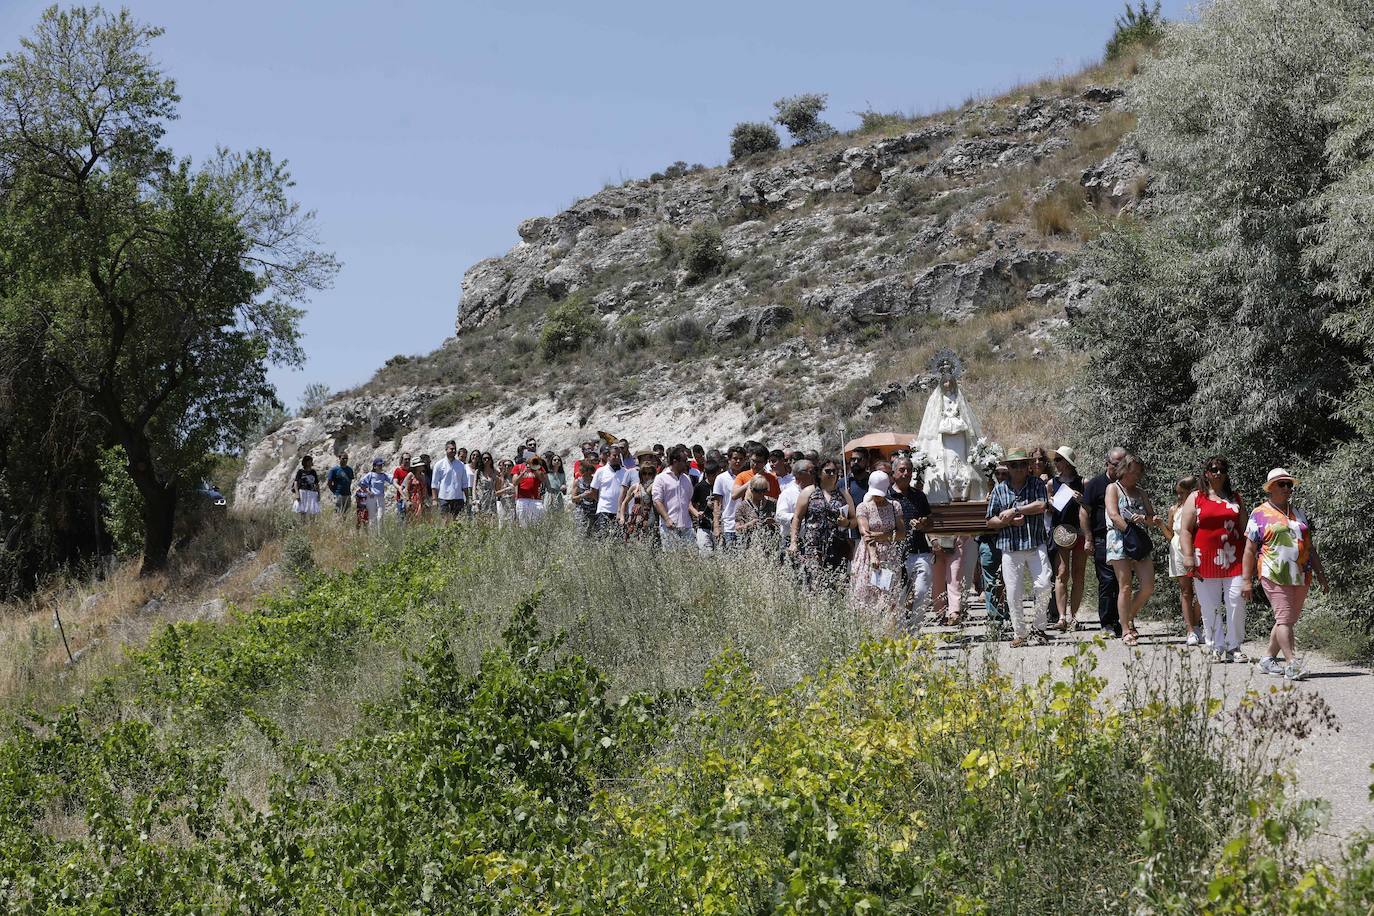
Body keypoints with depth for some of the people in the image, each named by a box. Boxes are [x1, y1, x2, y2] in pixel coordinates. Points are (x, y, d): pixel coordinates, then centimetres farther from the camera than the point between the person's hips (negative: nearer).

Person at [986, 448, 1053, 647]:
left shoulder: (1037, 483, 7)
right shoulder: (999, 489, 9)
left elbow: (1041, 505, -11)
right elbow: (990, 522, 9)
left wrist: (1014, 510, -10)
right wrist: (1008, 521, -9)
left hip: (1036, 545, -1)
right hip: (1010, 548, 1)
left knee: (1043, 586, -11)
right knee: (1013, 594, 1)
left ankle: (1037, 627, 8)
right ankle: (1019, 634, 13)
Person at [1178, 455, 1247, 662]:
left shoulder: (1235, 498, 15)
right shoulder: (1196, 498, 7)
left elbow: (1244, 530, 17)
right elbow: (1185, 530, 2)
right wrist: (1188, 556, -9)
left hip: (1233, 561, 2)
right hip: (1205, 562, -1)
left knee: (1236, 604, -6)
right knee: (1210, 608, 1)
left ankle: (1235, 648, 3)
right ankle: (1216, 648, 9)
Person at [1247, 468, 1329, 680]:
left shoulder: (1299, 514, 19)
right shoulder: (1260, 515, 2)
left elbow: (1310, 547, 21)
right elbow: (1250, 550, 0)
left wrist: (1320, 573, 15)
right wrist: (1246, 579, -5)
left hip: (1301, 576, 6)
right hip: (1274, 575, -6)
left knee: (1289, 619, 7)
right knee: (1284, 618, -13)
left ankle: (1268, 659, 18)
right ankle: (1292, 664, -18)